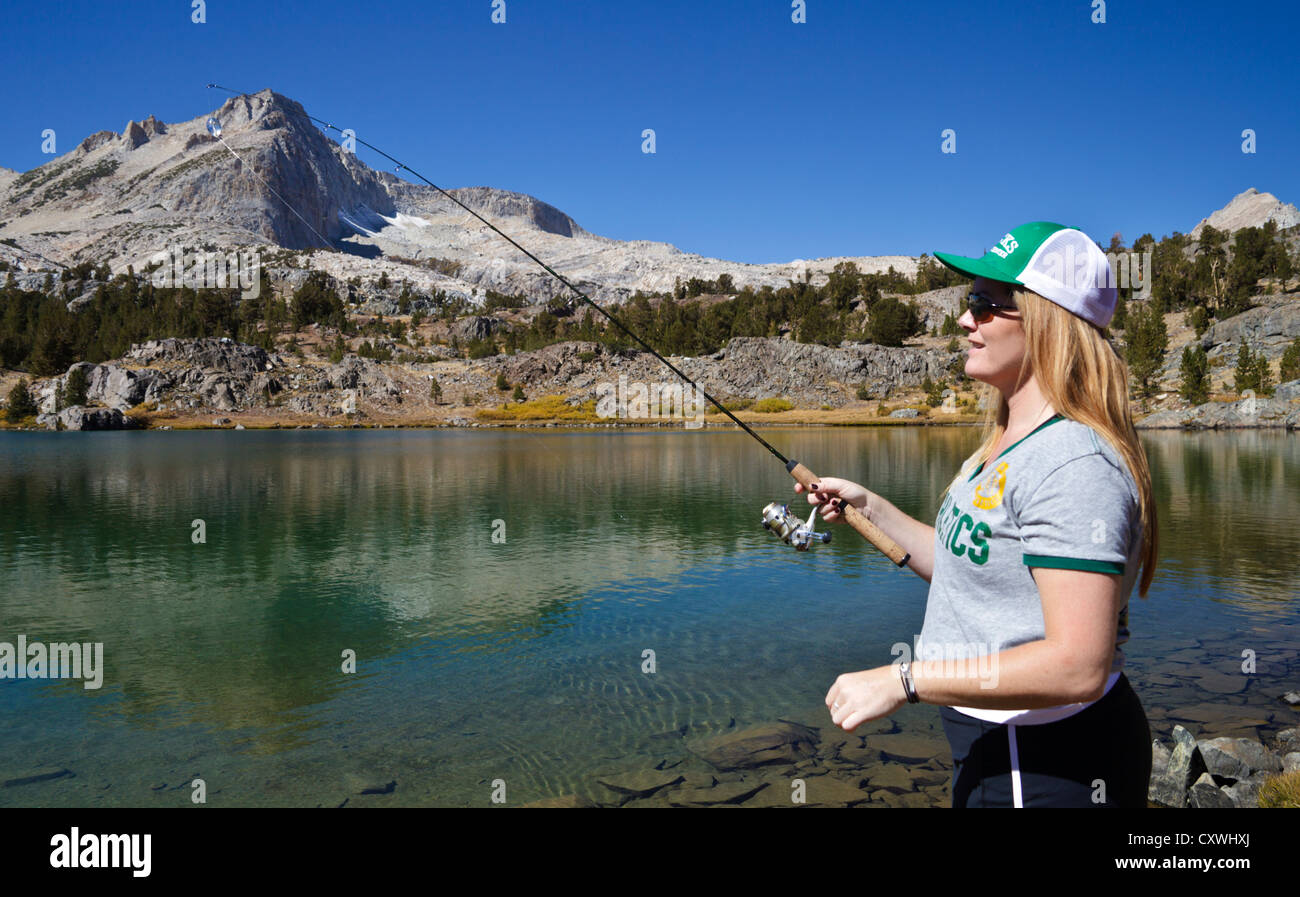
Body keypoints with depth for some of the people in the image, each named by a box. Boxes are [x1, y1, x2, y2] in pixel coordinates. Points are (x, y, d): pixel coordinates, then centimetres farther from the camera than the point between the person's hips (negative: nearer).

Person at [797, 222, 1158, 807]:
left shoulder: (1073, 464, -25)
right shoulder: (1007, 447, 7)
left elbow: (1078, 666, -29)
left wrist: (903, 681, -26)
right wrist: (870, 508, 9)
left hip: (1049, 768, -9)